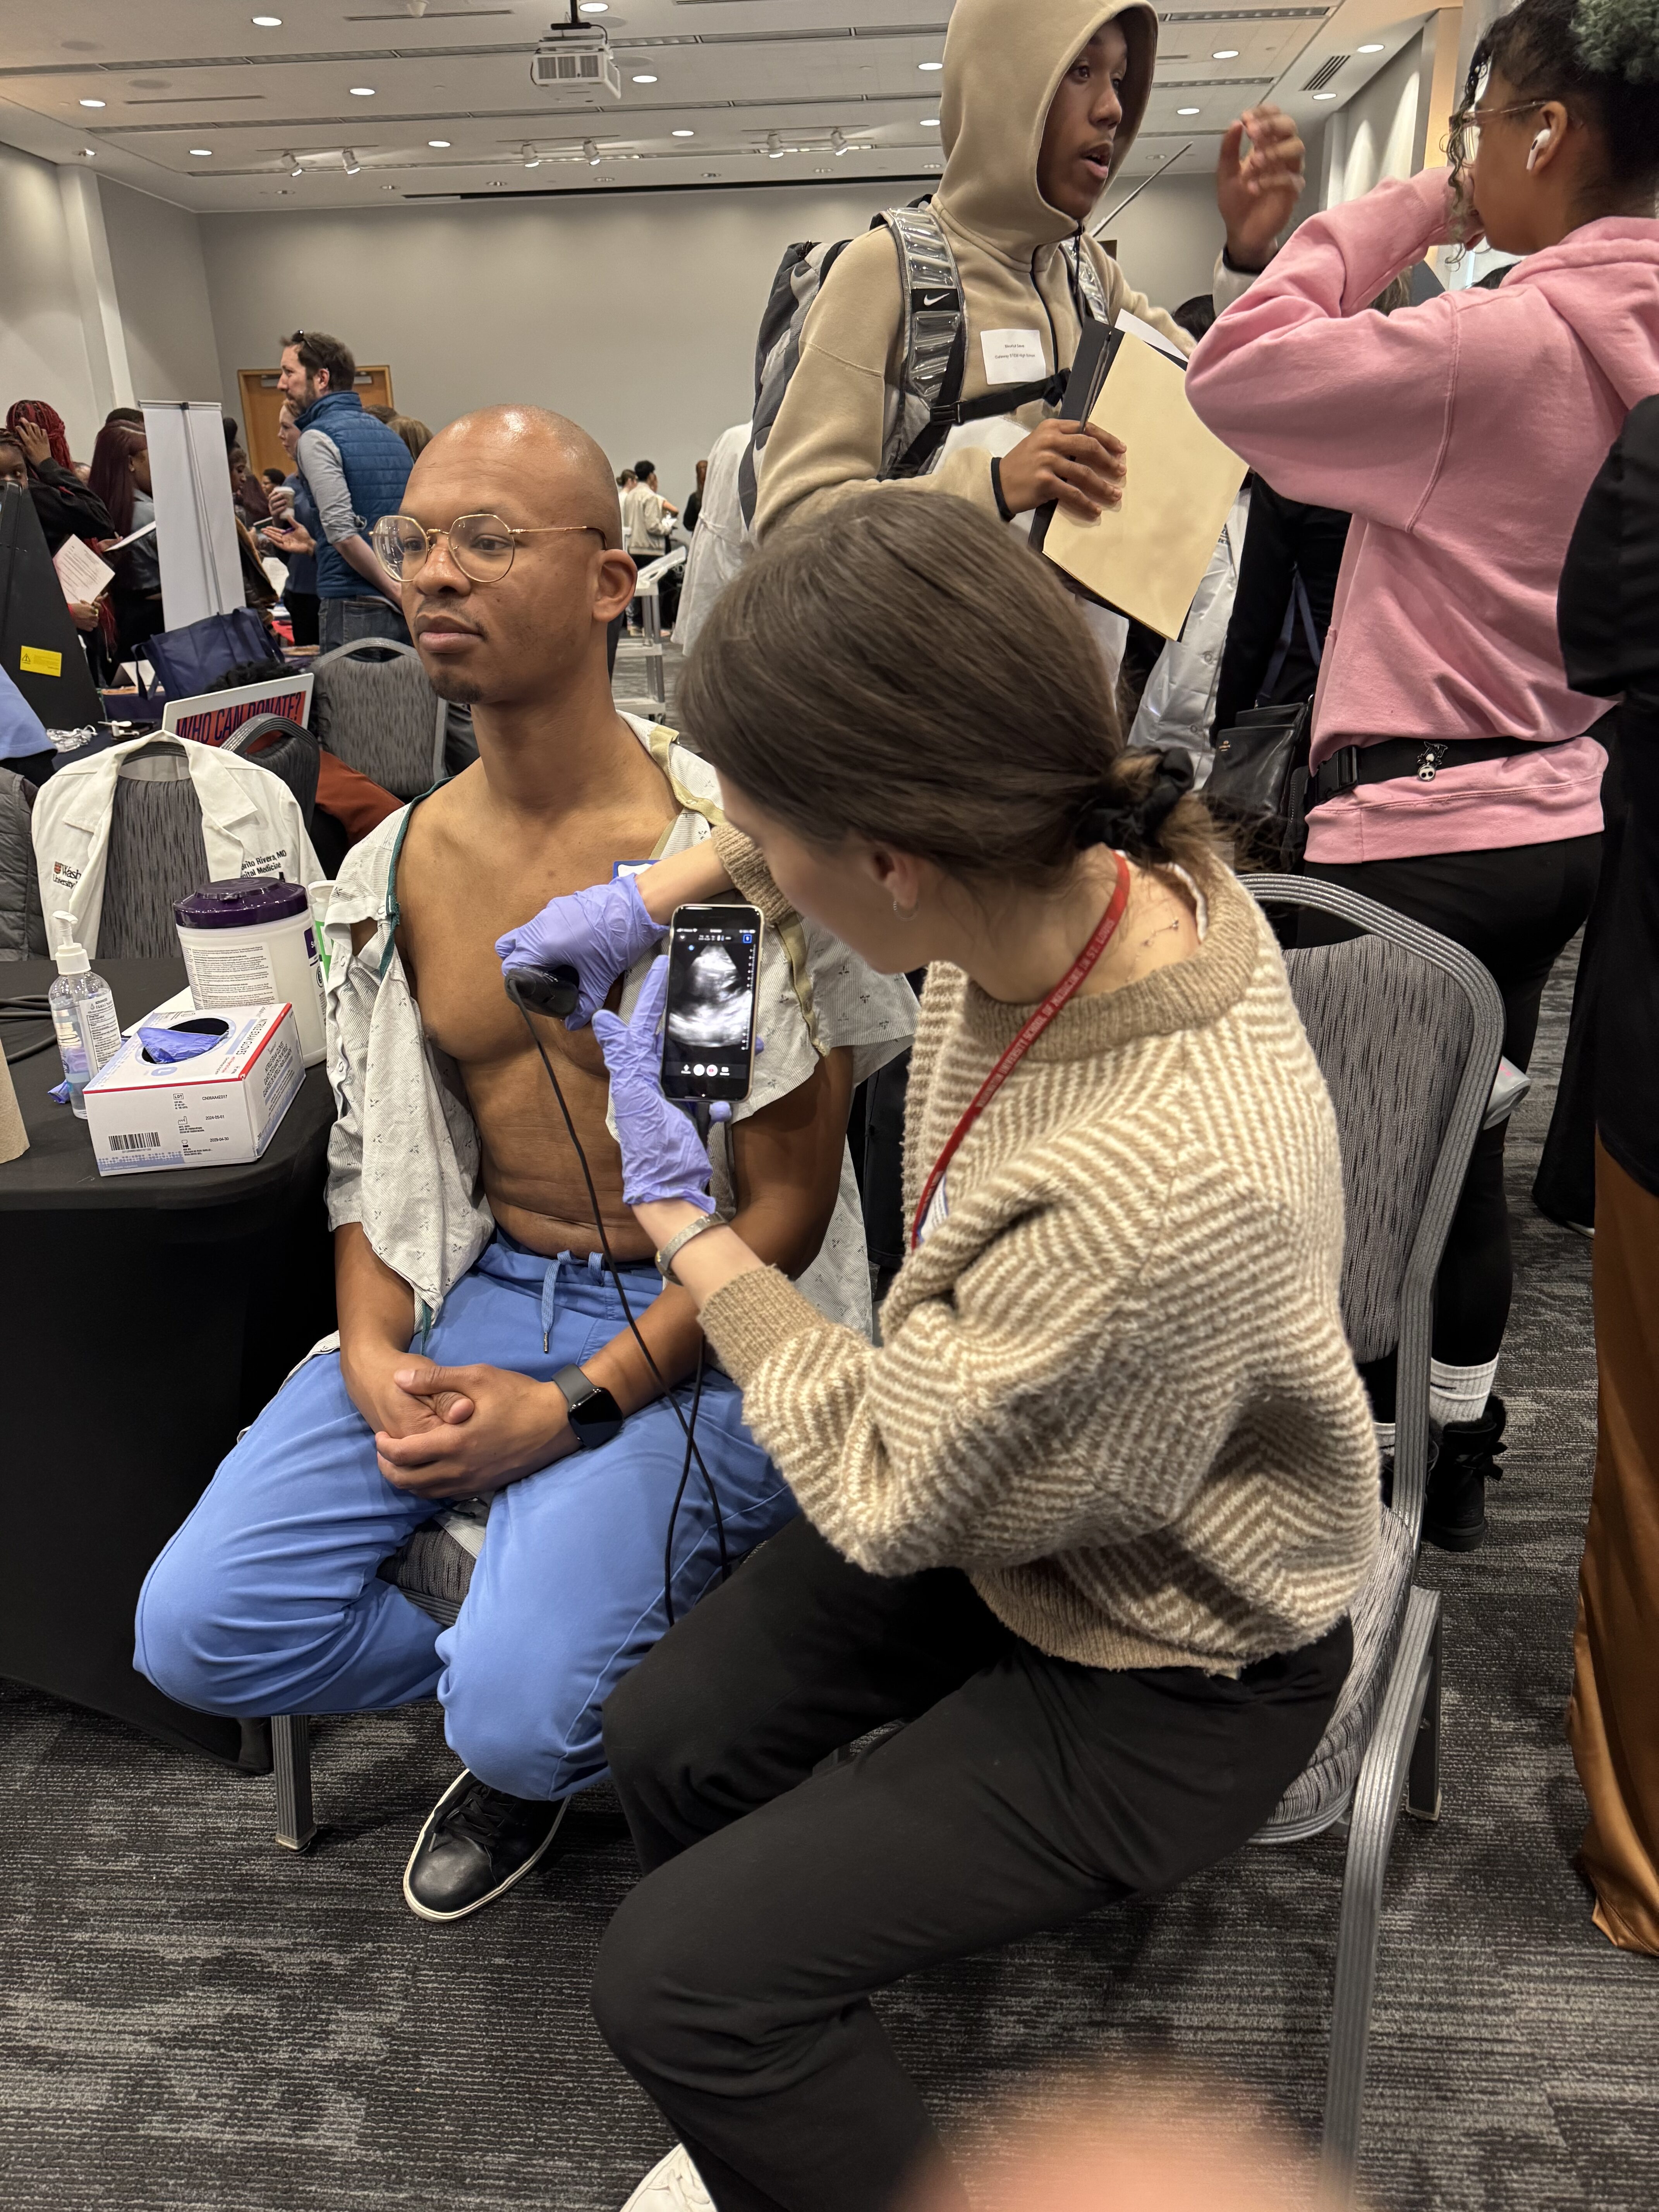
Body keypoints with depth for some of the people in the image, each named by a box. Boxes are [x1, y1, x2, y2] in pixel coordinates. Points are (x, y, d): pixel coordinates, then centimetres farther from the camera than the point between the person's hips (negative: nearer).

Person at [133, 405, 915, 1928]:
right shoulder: (395, 868, 4)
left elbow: (787, 1202, -12)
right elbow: (378, 1153, 11)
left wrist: (576, 1405, -16)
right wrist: (373, 1354, -7)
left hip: (701, 1315, -5)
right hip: (482, 1286, 6)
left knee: (525, 1709, -21)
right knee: (194, 1630, -4)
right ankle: (511, 1692, 20)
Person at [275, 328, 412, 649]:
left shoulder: (318, 436, -6)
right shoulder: (388, 434, 17)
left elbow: (343, 531, -17)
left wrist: (394, 591, -10)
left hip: (355, 609, -7)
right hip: (408, 611, 7)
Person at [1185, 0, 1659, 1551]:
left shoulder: (1500, 339, -17)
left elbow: (1229, 379, -13)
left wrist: (1391, 215, -2)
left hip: (1419, 828, -9)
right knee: (1462, 1148, 20)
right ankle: (1454, 1463, 35)